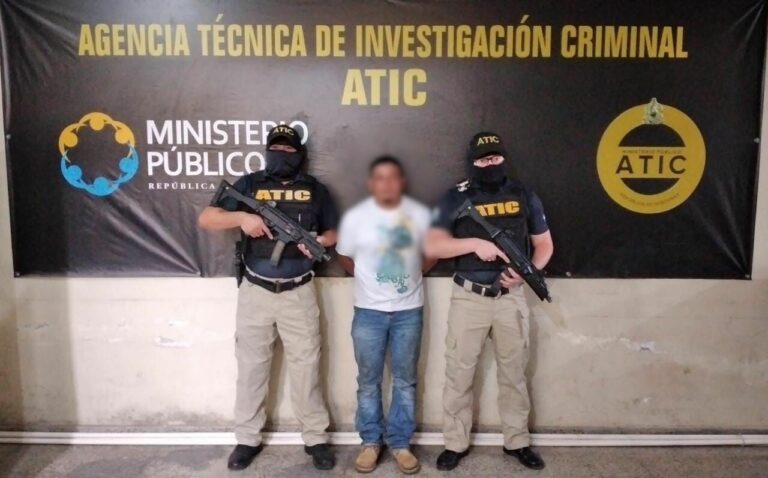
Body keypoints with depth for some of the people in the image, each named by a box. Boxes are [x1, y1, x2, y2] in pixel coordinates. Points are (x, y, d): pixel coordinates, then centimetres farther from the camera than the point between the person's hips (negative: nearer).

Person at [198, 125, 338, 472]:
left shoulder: (314, 189, 6)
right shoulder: (249, 185, 3)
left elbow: (335, 231, 11)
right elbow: (206, 219, -1)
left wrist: (322, 241, -11)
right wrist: (241, 217, -19)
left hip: (299, 294, 0)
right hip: (255, 293, 0)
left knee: (306, 367, 7)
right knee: (251, 367, 9)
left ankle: (316, 438, 20)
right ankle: (248, 439, 24)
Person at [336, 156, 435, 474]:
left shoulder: (420, 215, -4)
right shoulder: (355, 217, -6)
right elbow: (344, 258, 7)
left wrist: (411, 274, 6)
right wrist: (369, 278, 8)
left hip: (409, 310, 1)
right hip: (369, 310, 0)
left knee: (405, 381, 9)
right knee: (368, 381, 9)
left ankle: (400, 443, 23)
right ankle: (371, 442, 24)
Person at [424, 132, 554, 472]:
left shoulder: (524, 196, 4)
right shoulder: (457, 198, -3)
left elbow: (544, 244, 9)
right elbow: (431, 246, -11)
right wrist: (475, 243, -23)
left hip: (511, 297, 2)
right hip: (469, 297, -2)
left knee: (513, 373, 14)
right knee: (459, 373, 6)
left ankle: (517, 442, 30)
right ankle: (455, 444, 22)